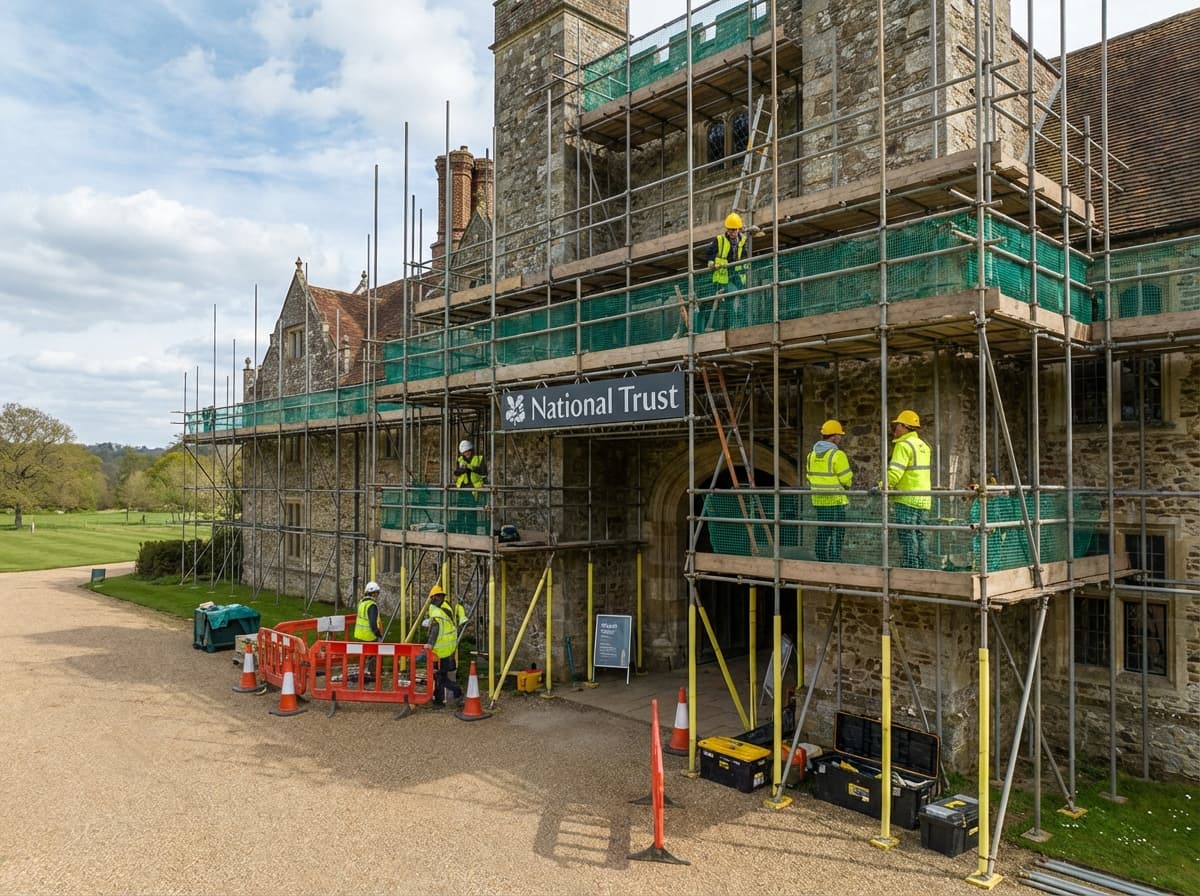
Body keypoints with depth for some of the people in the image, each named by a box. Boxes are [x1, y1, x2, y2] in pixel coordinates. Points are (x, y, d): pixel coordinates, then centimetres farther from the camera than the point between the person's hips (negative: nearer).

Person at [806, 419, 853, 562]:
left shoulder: (812, 454, 8)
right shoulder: (837, 454, -14)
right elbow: (846, 479, -11)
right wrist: (847, 484, 9)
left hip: (818, 500, 7)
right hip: (836, 500, -7)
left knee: (823, 532, 13)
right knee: (837, 533, -2)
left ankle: (822, 561, 16)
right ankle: (834, 561, -5)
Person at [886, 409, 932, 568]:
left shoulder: (904, 445, -12)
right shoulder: (923, 445, 16)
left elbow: (895, 472, -22)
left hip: (906, 499, -9)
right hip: (923, 498, 9)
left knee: (907, 537, -6)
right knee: (919, 535, 13)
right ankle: (920, 569, 17)